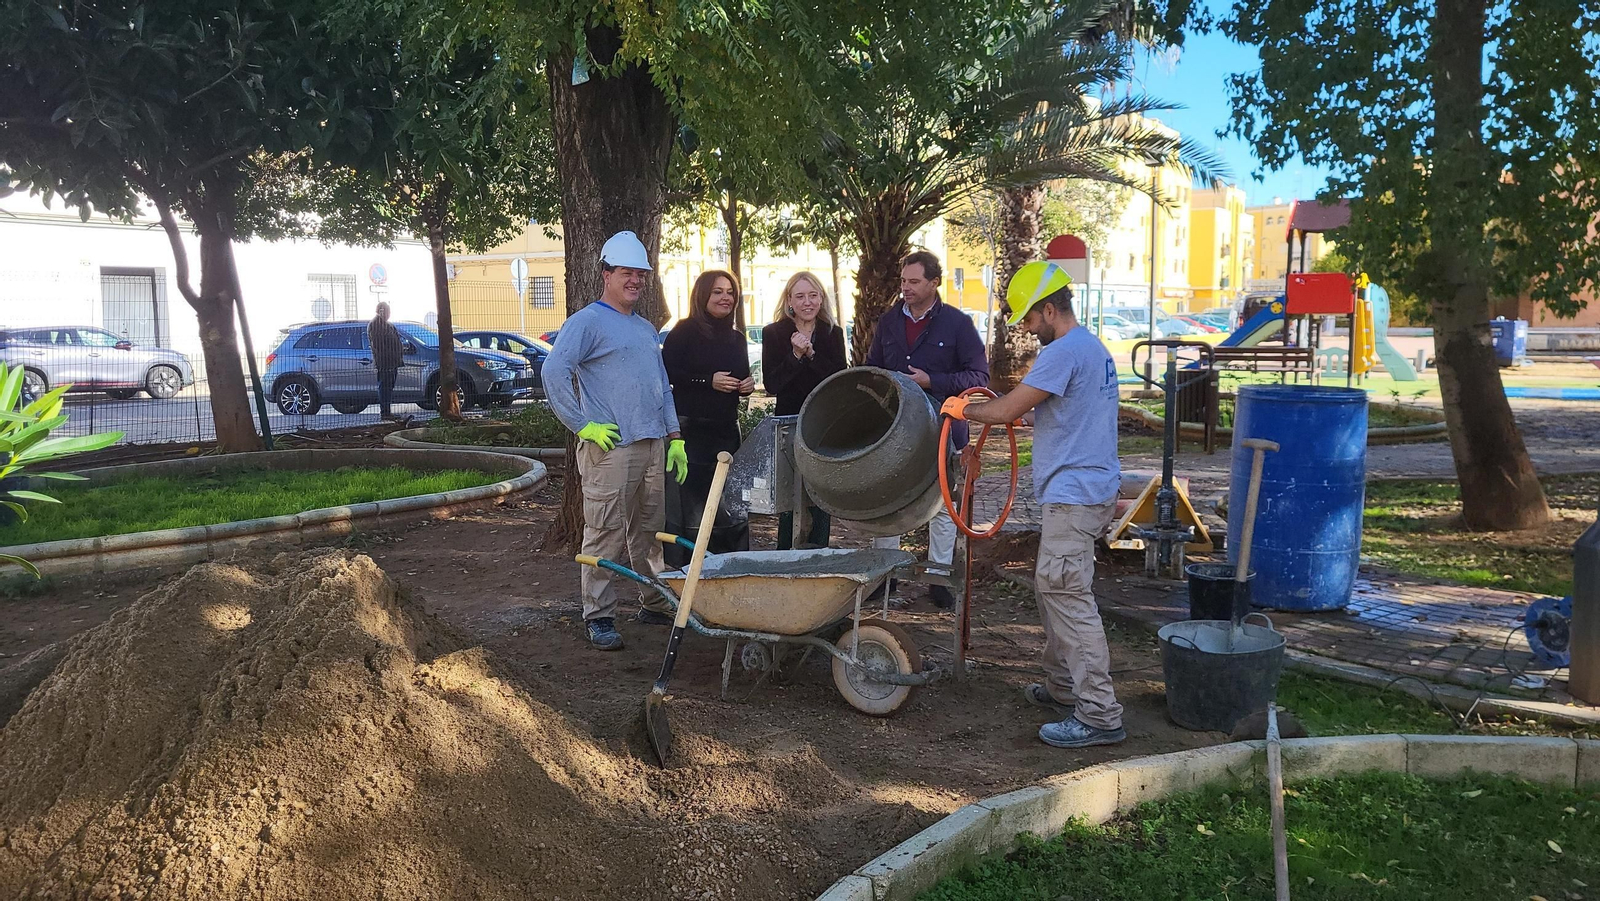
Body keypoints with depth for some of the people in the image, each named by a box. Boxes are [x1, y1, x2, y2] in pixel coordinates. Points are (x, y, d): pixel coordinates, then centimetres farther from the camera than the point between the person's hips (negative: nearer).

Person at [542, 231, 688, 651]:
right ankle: (599, 616, 3)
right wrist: (583, 425, -17)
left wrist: (675, 437, 18)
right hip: (610, 448, -8)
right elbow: (554, 372, -16)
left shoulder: (646, 328, 22)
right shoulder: (587, 322, -4)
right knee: (606, 536, -5)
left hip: (653, 446, 8)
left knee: (650, 531, 15)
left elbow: (662, 387, 25)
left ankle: (657, 602, 25)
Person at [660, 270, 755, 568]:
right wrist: (708, 381, -18)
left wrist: (748, 385, 3)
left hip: (726, 429, 6)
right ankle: (679, 567, 3)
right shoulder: (684, 331, -3)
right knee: (687, 500, -5)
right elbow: (667, 373, -11)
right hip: (690, 428, -6)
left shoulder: (736, 338, 17)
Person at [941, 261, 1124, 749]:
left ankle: (1100, 714, -8)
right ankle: (1062, 687, 28)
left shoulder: (1064, 351, -16)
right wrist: (1026, 407, 24)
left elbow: (1007, 410, -16)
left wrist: (963, 409, 1)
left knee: (1067, 596, -10)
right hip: (1090, 489, 11)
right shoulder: (1093, 347, 17)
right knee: (1054, 588, 18)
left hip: (1074, 495, -11)